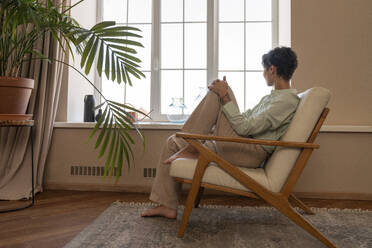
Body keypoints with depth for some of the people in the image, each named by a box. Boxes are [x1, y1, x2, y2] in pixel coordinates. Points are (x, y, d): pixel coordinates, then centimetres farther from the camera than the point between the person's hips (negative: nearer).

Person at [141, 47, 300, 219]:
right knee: (173, 142, 8)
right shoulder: (272, 97, 21)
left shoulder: (287, 100, -11)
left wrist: (224, 97, -18)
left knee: (217, 93, -20)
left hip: (251, 153, -10)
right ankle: (168, 206, 9)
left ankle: (190, 150, -12)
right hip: (234, 147, 10)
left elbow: (245, 127, -21)